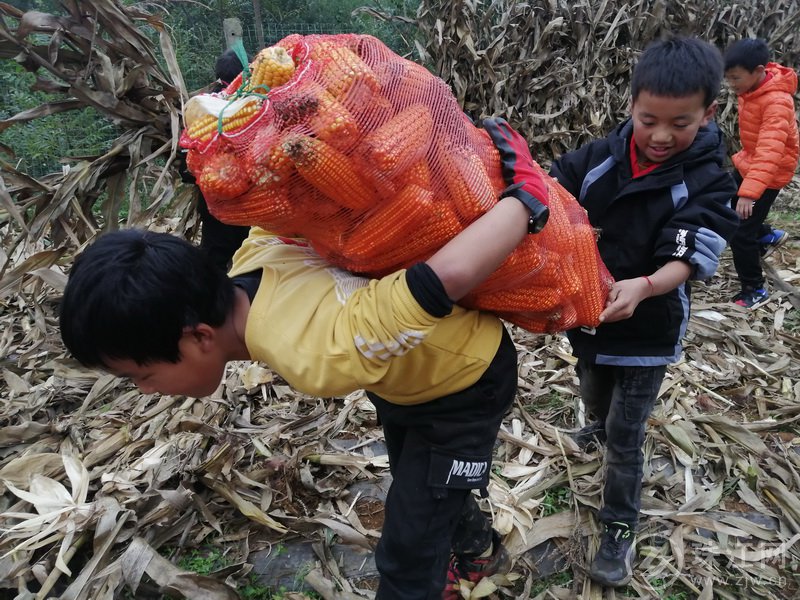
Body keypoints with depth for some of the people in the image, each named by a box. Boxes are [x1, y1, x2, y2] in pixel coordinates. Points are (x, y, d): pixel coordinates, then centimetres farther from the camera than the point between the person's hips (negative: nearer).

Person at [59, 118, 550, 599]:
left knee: (406, 555, 2)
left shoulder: (315, 358, -45)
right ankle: (479, 549, 62)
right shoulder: (250, 261, -19)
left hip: (469, 380, -7)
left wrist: (528, 197, -33)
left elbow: (447, 279, -49)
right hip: (410, 369, 8)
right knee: (421, 488, 31)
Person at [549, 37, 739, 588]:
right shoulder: (599, 157, -10)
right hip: (587, 314, 4)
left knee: (625, 436, 4)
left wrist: (643, 286, -45)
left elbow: (689, 260, -24)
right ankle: (604, 427, 65)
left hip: (648, 330, -4)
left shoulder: (709, 183, -16)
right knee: (594, 395, 30)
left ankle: (620, 527, 25)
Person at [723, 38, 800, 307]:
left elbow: (770, 151, -41)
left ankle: (755, 290, 11)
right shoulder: (752, 86, -4)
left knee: (740, 233, -8)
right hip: (748, 161, 9)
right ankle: (768, 236, 41)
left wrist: (749, 192, -52)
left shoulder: (777, 102, -29)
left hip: (769, 173, -9)